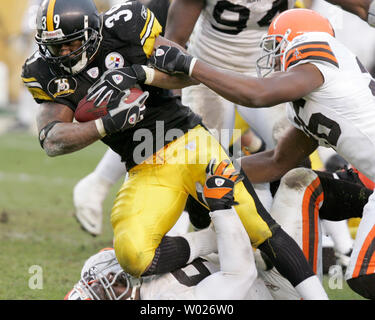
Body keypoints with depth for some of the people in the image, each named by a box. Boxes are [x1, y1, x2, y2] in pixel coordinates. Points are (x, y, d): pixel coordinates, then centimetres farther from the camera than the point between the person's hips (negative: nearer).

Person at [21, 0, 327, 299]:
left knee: (258, 228, -13)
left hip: (189, 143, -2)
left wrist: (140, 73, -23)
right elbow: (52, 142, -11)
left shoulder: (123, 30, -8)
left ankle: (318, 297, -3)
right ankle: (214, 247, -5)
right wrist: (108, 124, -25)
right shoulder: (51, 76, -2)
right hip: (146, 172, 2)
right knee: (133, 255, -24)